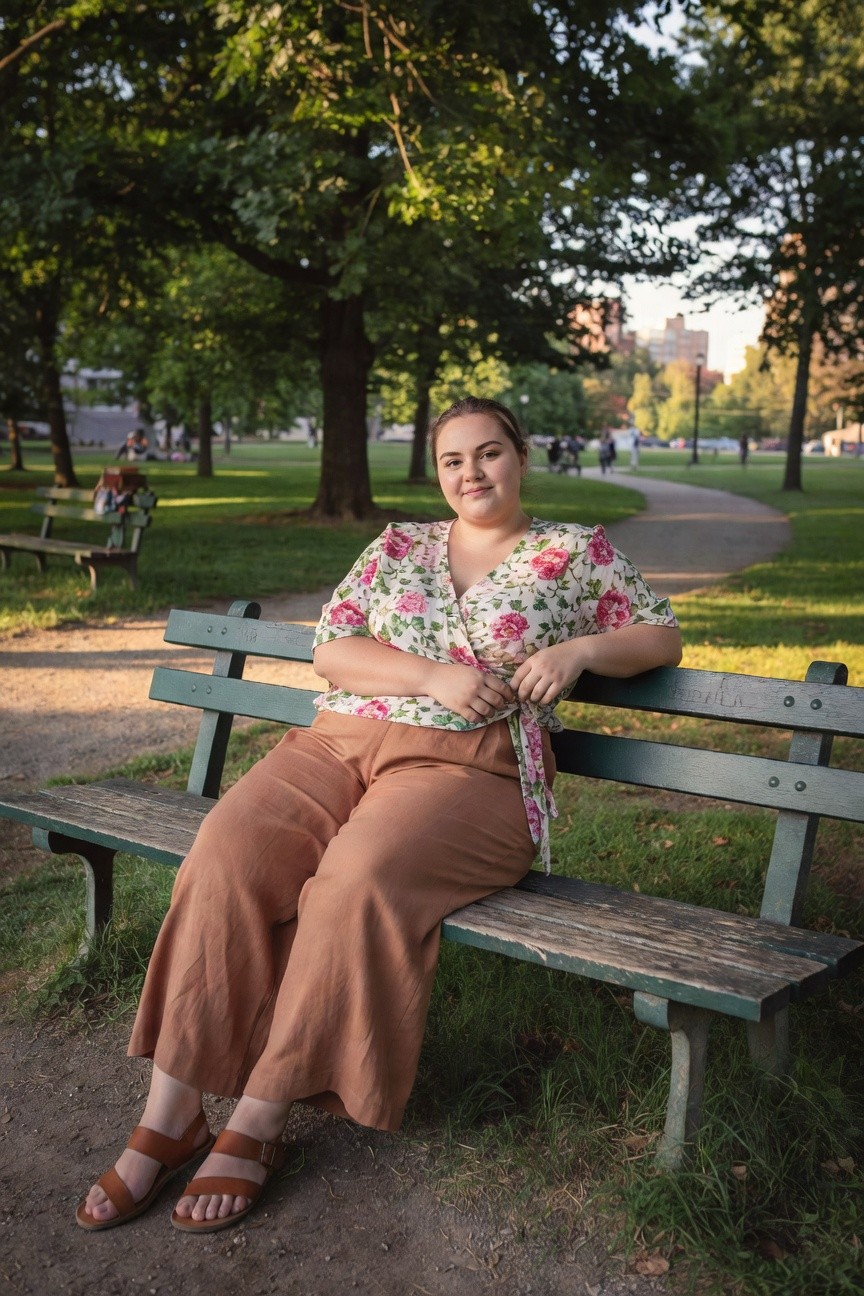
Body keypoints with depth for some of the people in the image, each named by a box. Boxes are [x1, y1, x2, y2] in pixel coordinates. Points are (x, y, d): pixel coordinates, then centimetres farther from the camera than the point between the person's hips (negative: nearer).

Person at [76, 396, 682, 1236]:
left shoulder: (577, 552, 14)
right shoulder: (398, 545, 19)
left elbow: (662, 637, 15)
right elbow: (328, 648, 9)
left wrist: (578, 648, -5)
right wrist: (433, 676, -8)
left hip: (468, 768, -3)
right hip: (338, 743, 3)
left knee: (360, 879, -35)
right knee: (224, 858, -25)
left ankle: (257, 1125, -21)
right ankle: (168, 1118, -17)